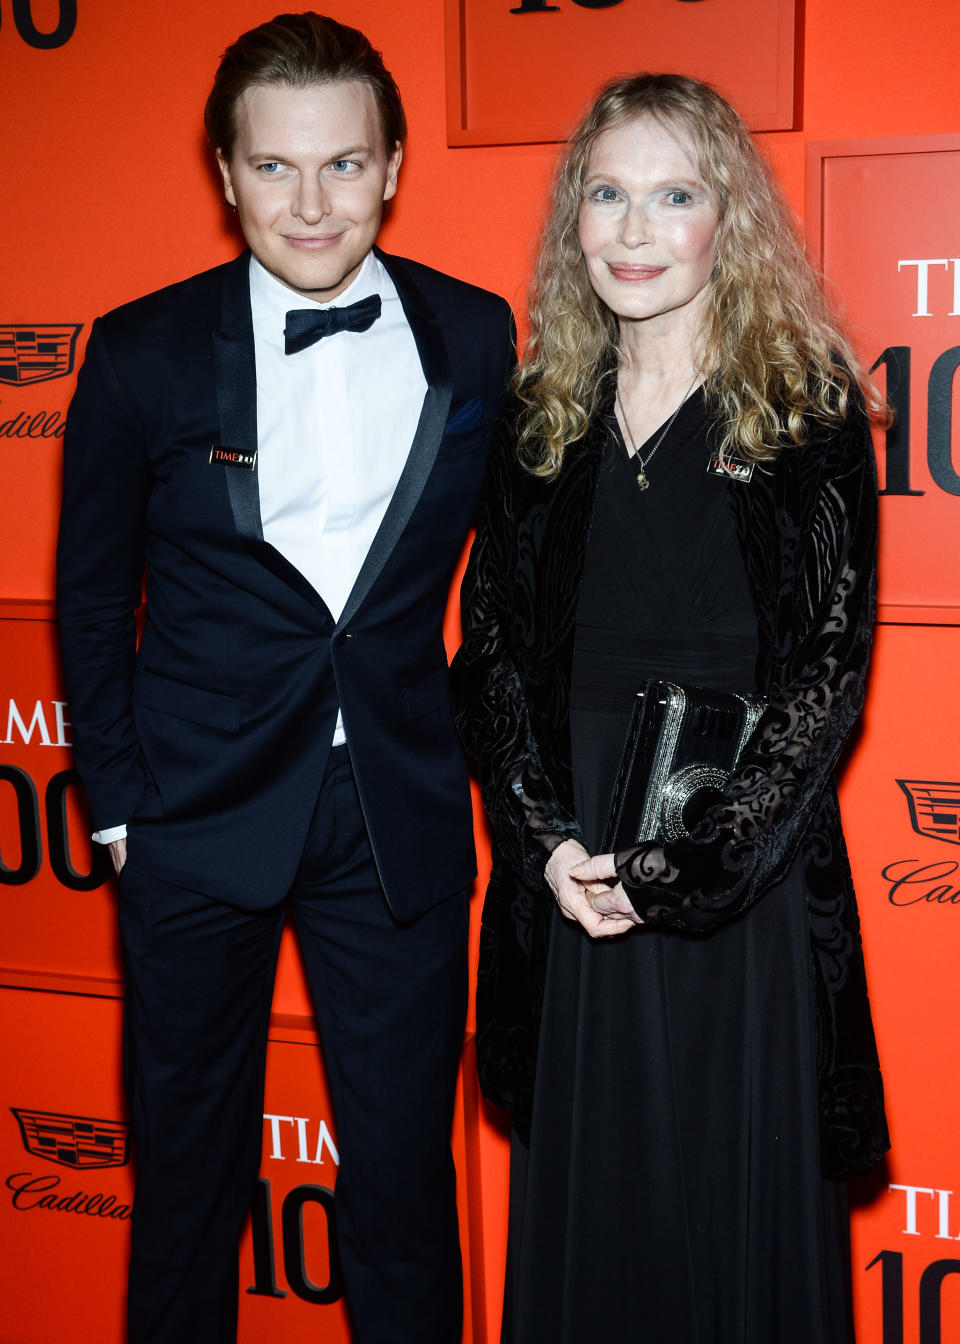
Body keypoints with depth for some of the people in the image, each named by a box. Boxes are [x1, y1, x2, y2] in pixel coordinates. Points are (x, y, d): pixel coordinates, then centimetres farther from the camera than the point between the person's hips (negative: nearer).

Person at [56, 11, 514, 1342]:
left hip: (402, 815, 1)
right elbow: (92, 594, 4)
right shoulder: (143, 352, -5)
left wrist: (487, 760, 5)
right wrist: (115, 797, 3)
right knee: (189, 1163, 15)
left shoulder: (476, 337, -1)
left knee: (405, 1172, 12)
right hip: (201, 815, 0)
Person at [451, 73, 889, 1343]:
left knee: (742, 1182, 8)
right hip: (570, 873, 3)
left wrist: (680, 865, -14)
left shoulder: (806, 413, -4)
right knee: (582, 1182, 13)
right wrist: (547, 840, -7)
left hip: (743, 877, -3)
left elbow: (829, 667, -9)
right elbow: (494, 651, 6)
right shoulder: (538, 417, 7)